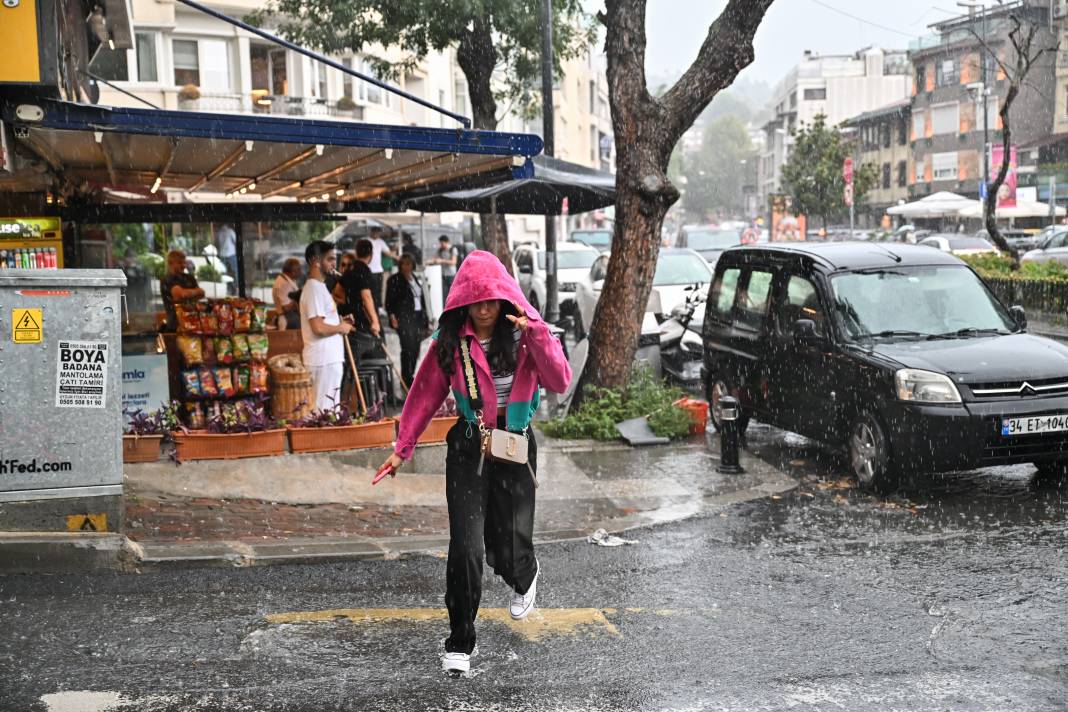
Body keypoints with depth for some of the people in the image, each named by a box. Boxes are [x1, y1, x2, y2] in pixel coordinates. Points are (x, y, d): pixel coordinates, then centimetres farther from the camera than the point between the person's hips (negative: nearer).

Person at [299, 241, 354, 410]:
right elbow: (318, 327, -23)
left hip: (330, 358, 10)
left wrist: (340, 322, 12)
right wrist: (341, 328, -9)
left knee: (329, 409, 14)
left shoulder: (319, 286, 17)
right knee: (326, 411, -6)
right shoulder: (314, 288, -15)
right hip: (324, 360, -10)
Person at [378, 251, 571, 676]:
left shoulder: (525, 336, -5)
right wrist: (403, 447, 6)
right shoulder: (450, 342, -2)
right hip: (468, 448, 0)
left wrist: (536, 335, -27)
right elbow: (426, 394, 6)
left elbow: (560, 382, -16)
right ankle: (459, 643, 9)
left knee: (508, 547, 4)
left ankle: (525, 579, 45)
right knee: (466, 548, -7)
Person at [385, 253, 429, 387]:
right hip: (403, 318, -6)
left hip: (418, 317, 6)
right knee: (408, 348, -12)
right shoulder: (394, 280, -3)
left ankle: (409, 376, 17)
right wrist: (392, 316, -18)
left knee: (415, 349, 6)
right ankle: (406, 378, -5)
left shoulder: (417, 280, 16)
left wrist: (425, 319, 17)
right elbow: (389, 301, -7)